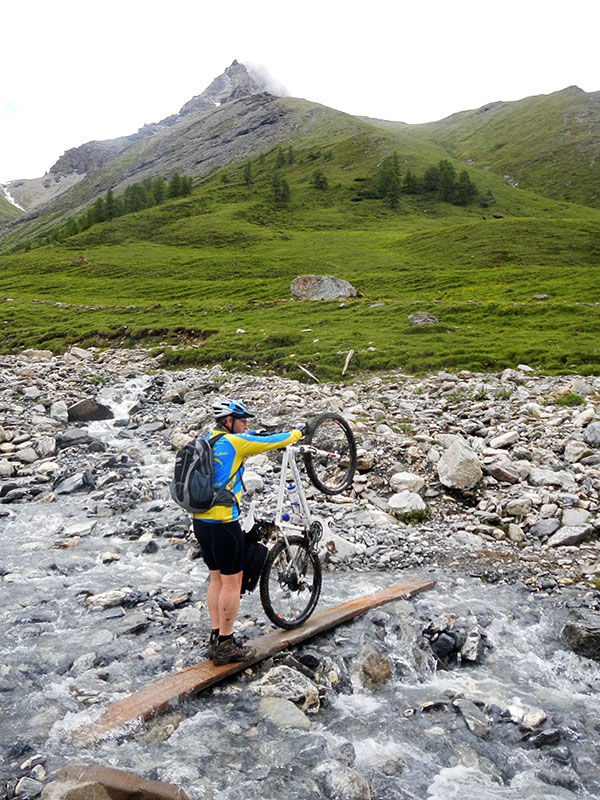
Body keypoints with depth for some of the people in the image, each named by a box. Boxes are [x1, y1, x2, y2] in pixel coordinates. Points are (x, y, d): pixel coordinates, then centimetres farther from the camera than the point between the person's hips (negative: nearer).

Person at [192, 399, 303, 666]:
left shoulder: (209, 440, 11)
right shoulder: (233, 442, -13)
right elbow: (272, 442, -6)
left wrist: (257, 433, 25)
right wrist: (297, 433, 10)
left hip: (201, 520, 9)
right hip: (223, 523, -9)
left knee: (216, 578, 17)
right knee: (232, 582, 3)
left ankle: (215, 639, 25)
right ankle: (226, 646, 11)